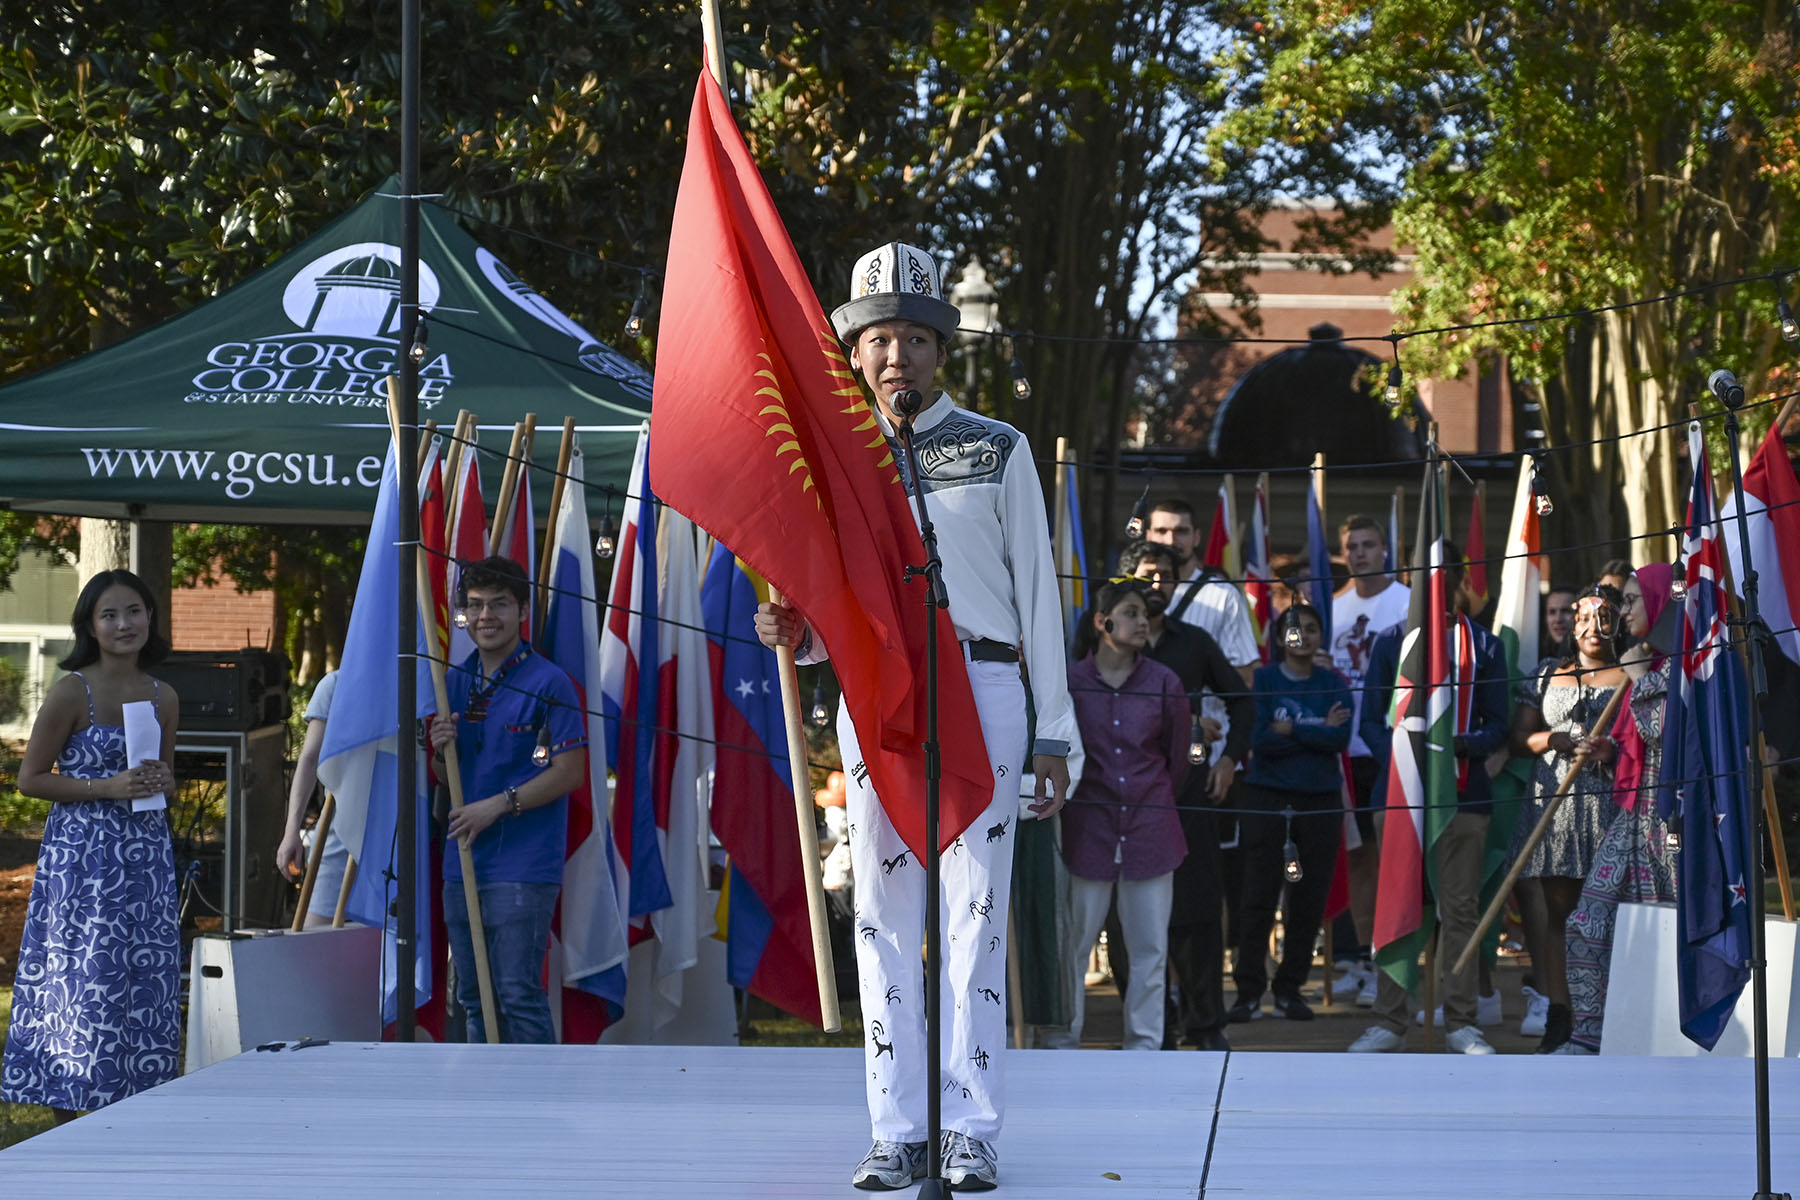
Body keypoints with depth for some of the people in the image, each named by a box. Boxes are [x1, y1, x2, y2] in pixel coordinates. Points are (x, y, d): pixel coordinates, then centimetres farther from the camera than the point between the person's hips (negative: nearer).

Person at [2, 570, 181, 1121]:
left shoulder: (164, 697, 9)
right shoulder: (71, 692, -6)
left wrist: (162, 784, -2)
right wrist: (109, 787, -15)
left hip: (147, 857, 5)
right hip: (81, 858, -5)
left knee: (145, 987, 4)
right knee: (80, 986, -7)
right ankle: (68, 1132, -2)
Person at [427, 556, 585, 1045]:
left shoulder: (549, 683, -6)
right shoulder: (455, 682, 14)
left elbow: (569, 772, -10)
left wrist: (499, 805, -16)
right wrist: (440, 752, -3)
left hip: (523, 866, -7)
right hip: (462, 860, 7)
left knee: (519, 994, -10)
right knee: (474, 997, 11)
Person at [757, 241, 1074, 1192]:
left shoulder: (996, 451, 7)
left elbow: (1036, 593, 6)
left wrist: (1053, 732, 1)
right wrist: (792, 633, -7)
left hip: (981, 693, -2)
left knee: (975, 913, -5)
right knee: (885, 914, -1)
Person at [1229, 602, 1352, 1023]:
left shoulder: (1334, 684, 6)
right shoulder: (1262, 680, 1)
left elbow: (1341, 739, -9)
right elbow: (1259, 739, -11)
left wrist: (1289, 729, -16)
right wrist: (1319, 731, -13)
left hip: (1320, 802, 2)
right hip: (1266, 799, -2)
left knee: (1309, 900, 2)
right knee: (1259, 897, -6)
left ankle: (1290, 989, 11)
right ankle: (1249, 993, -4)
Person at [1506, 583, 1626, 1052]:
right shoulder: (1548, 676, 20)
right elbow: (1519, 737, 15)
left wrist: (1611, 750, -13)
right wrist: (1553, 740, -4)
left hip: (1608, 801, -3)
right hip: (1551, 801, 3)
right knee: (1551, 904, -6)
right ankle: (1557, 1012, -4)